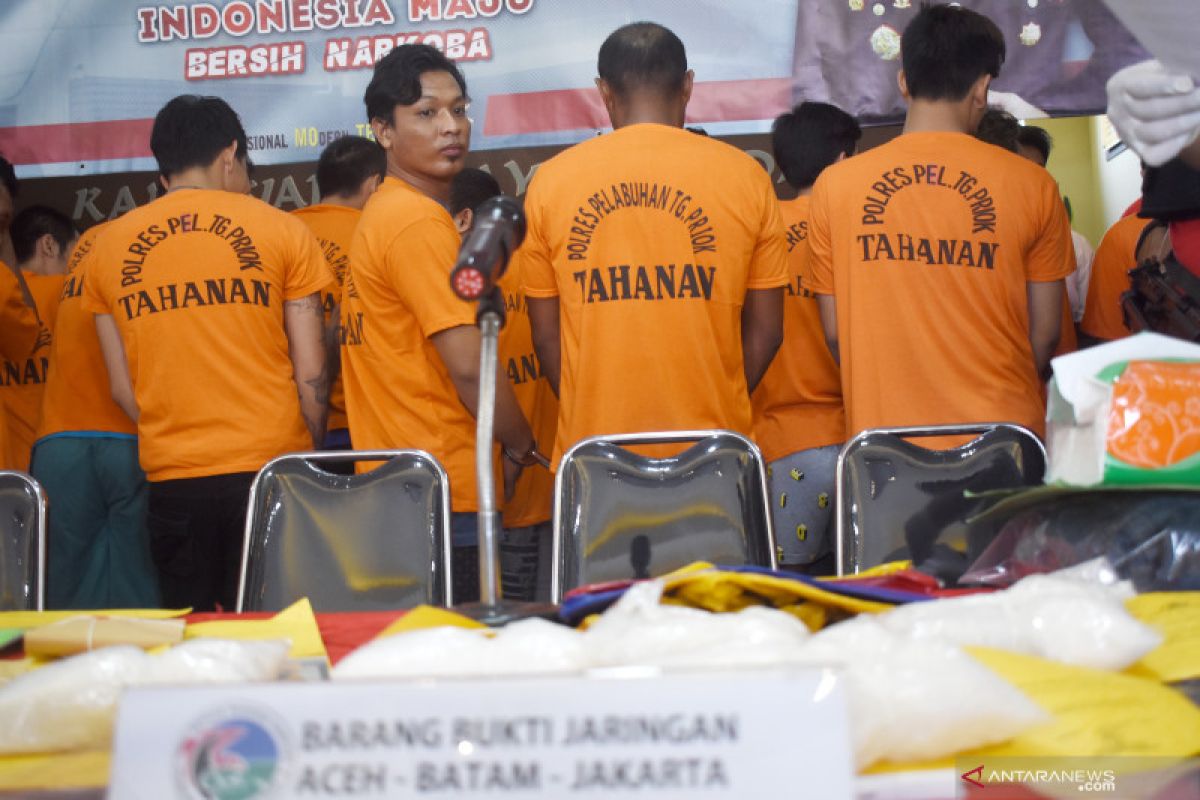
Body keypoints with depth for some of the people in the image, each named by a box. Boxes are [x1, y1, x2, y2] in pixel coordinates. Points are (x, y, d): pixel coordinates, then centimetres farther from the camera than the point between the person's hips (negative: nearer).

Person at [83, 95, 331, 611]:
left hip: (171, 479, 2)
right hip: (270, 470, -2)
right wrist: (311, 452, 13)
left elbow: (121, 388, 7)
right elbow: (311, 373, -1)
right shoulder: (281, 230, 0)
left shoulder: (110, 245, 7)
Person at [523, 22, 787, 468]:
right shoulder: (745, 176, 1)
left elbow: (546, 335, 5)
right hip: (714, 452, 0)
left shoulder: (550, 182, 2)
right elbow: (765, 329, 5)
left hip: (592, 446, 1)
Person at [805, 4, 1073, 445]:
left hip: (881, 429, 1)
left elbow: (834, 331, 3)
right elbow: (1045, 333, 3)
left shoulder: (835, 185, -2)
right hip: (1002, 437, -1)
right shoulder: (1031, 185, -3)